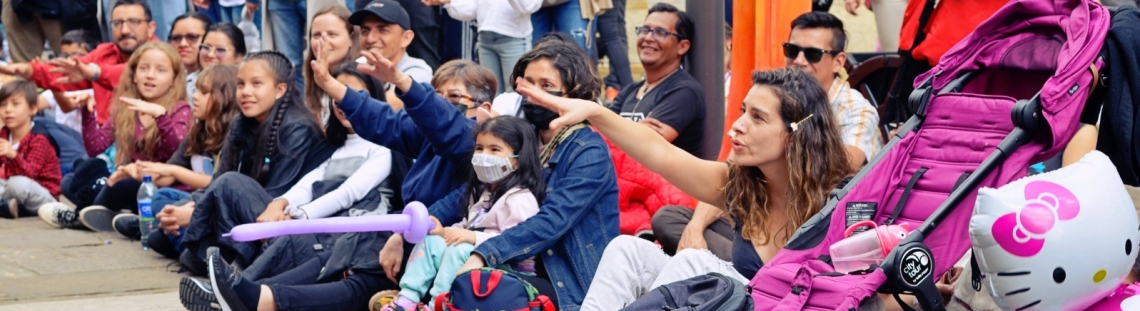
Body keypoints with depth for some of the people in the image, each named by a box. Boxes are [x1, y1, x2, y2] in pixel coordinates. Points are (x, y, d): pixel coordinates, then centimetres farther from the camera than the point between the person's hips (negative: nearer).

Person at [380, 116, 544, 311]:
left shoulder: (520, 199, -14)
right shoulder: (483, 192, 18)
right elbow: (468, 227, 23)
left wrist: (475, 238, -29)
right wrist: (445, 232, 4)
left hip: (508, 269, -10)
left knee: (460, 249, -31)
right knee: (430, 241, 0)